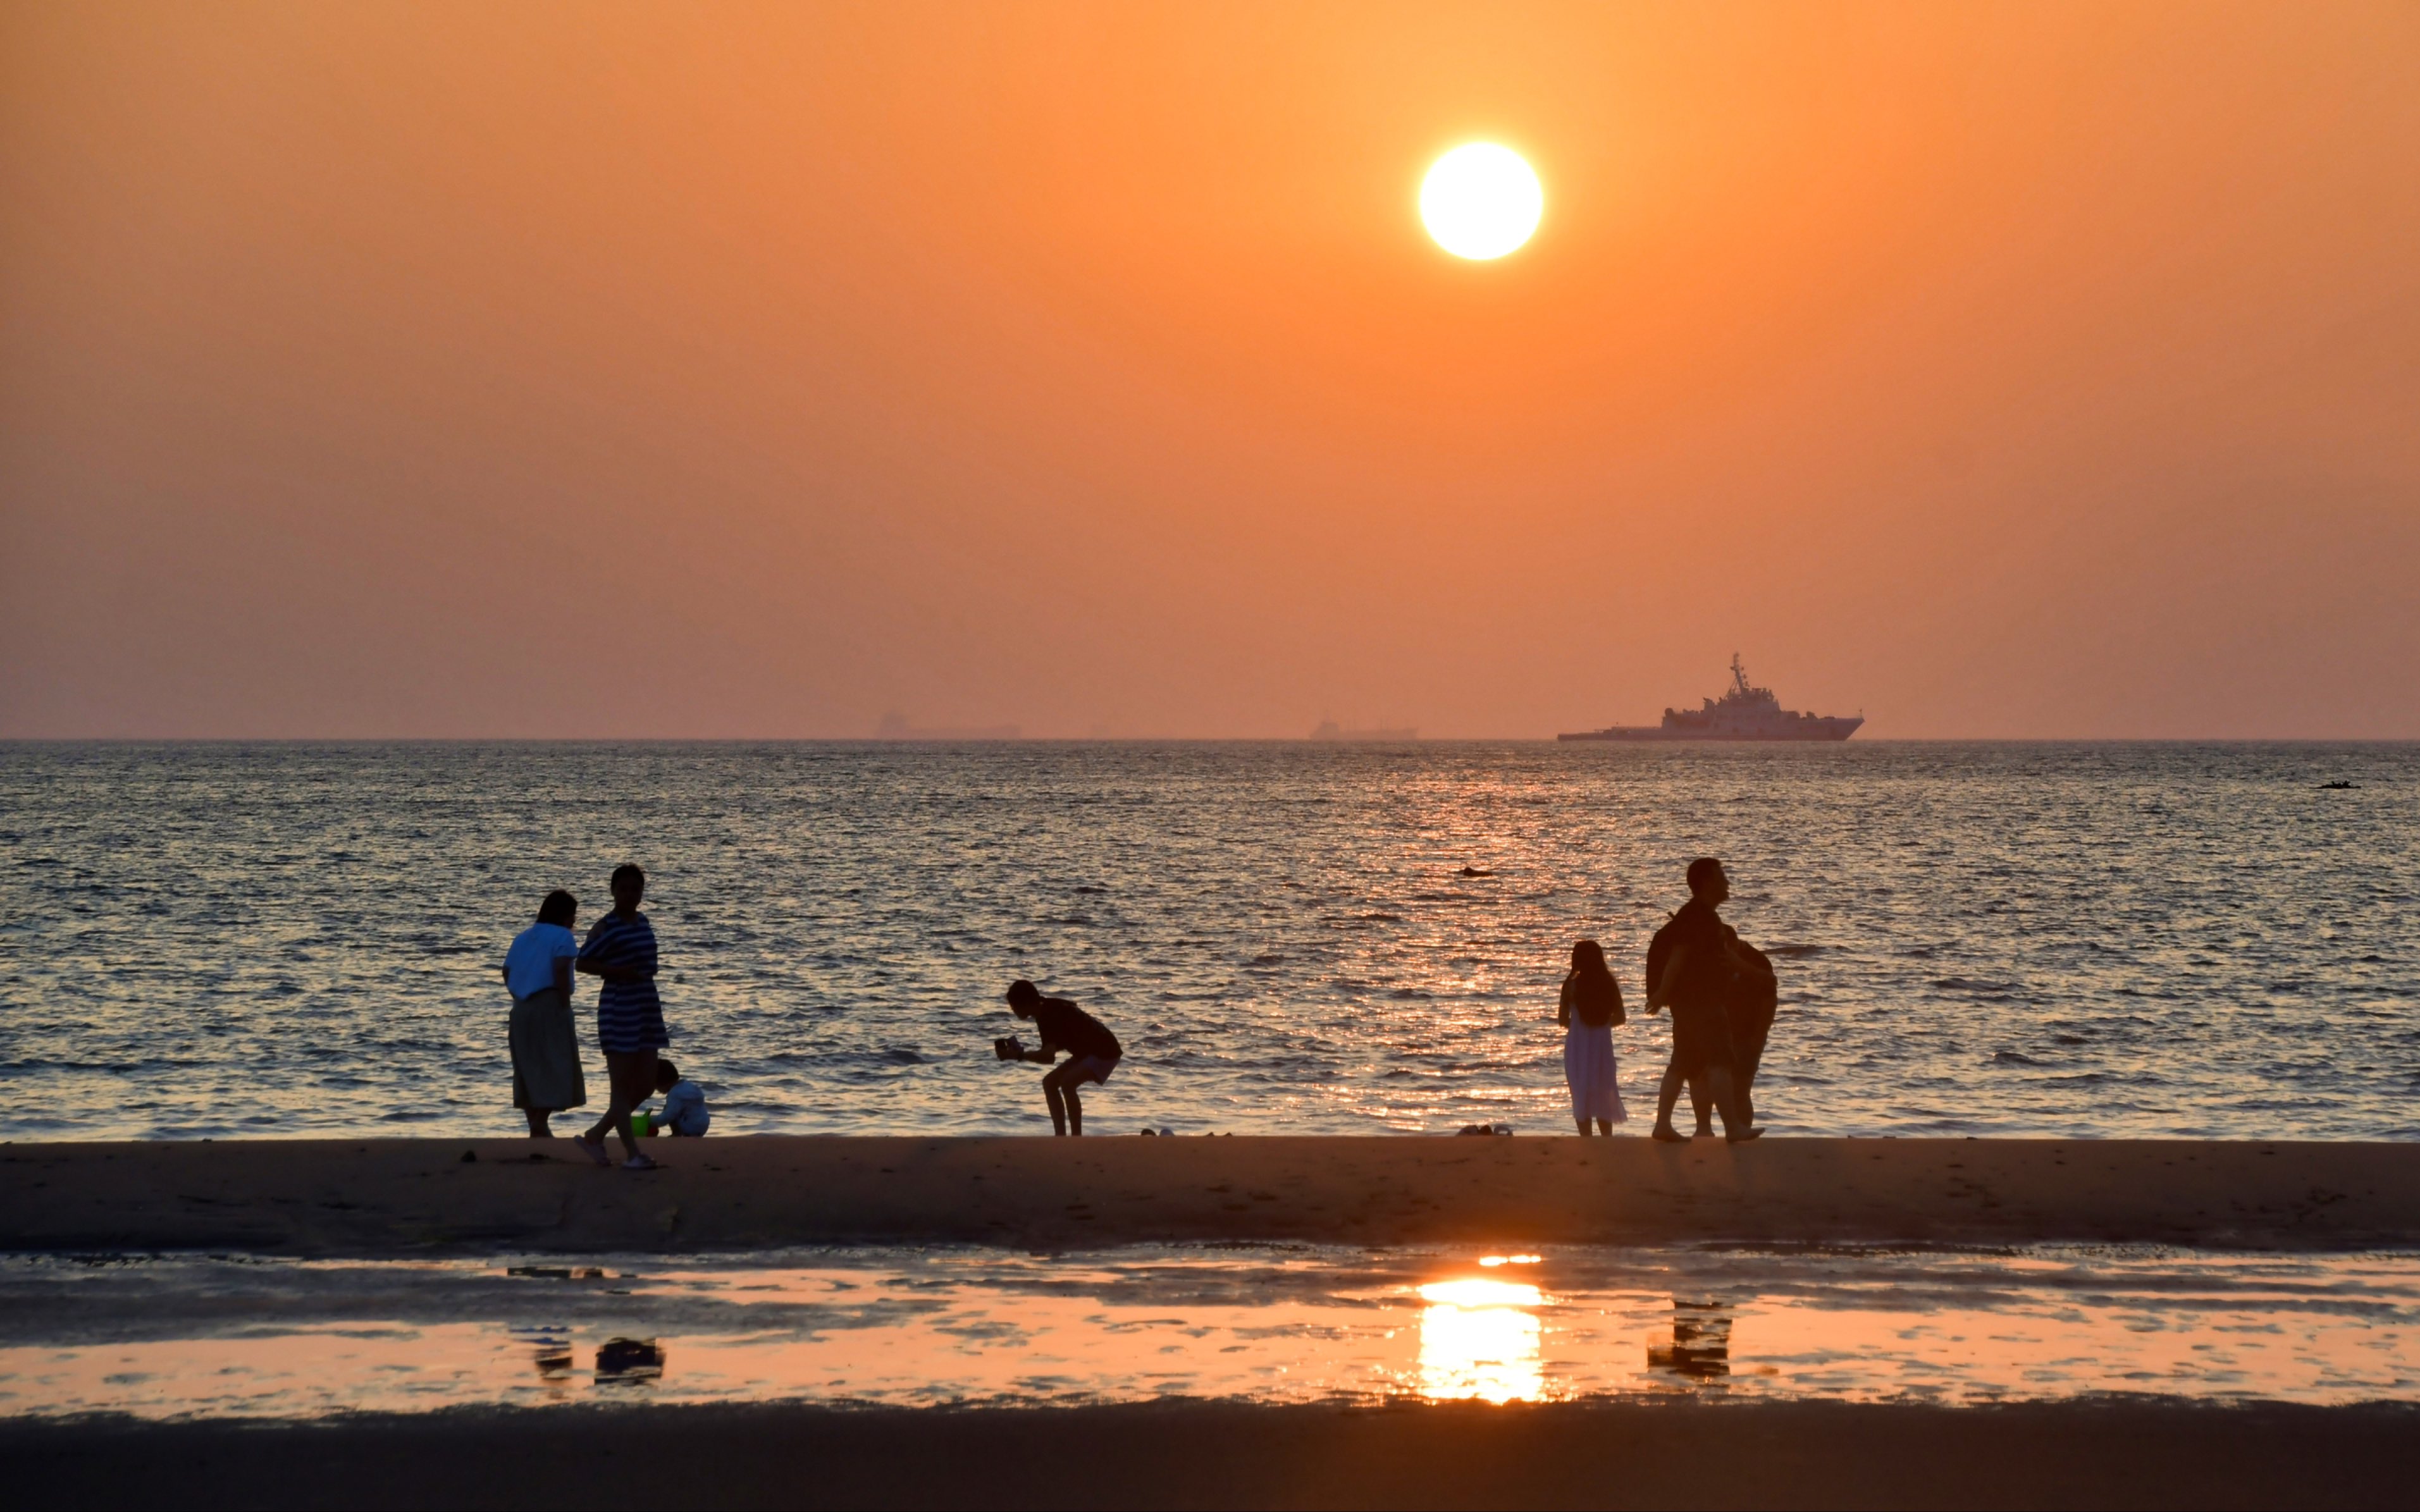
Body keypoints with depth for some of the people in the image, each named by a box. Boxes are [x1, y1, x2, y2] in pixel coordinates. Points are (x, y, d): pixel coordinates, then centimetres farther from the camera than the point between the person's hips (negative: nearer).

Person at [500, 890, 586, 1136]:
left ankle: (535, 1123, 12)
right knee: (555, 1067, -5)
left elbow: (507, 973, 12)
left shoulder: (522, 938, 18)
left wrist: (520, 1001, 14)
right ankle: (540, 1125, -14)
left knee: (529, 1068, 11)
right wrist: (565, 1005, -12)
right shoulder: (562, 936, -3)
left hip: (522, 1009, 7)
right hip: (549, 1005, -7)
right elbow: (560, 970, -17)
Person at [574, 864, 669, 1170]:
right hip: (618, 1008, -8)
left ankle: (596, 1135, 19)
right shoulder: (606, 927, -9)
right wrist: (617, 971, -21)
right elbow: (583, 962, -11)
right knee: (621, 1085, -2)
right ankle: (632, 1152, 0)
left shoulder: (642, 922, 13)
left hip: (646, 1007, 8)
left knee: (646, 1084, 9)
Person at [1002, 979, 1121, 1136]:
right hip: (1087, 1051, 10)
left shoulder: (1051, 1015, -25)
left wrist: (1021, 1055, -27)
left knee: (1067, 1083, -27)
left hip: (1104, 1052, -10)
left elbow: (1048, 1056, -33)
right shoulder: (1047, 1012, 4)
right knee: (1050, 1083, 7)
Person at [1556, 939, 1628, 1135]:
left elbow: (1563, 1020, -5)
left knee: (1581, 1098, 4)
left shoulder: (1572, 985, -9)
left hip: (1578, 1044, -3)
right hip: (1602, 1044, 3)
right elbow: (1620, 1017, 3)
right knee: (1604, 1097, 14)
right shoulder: (1609, 984, -1)